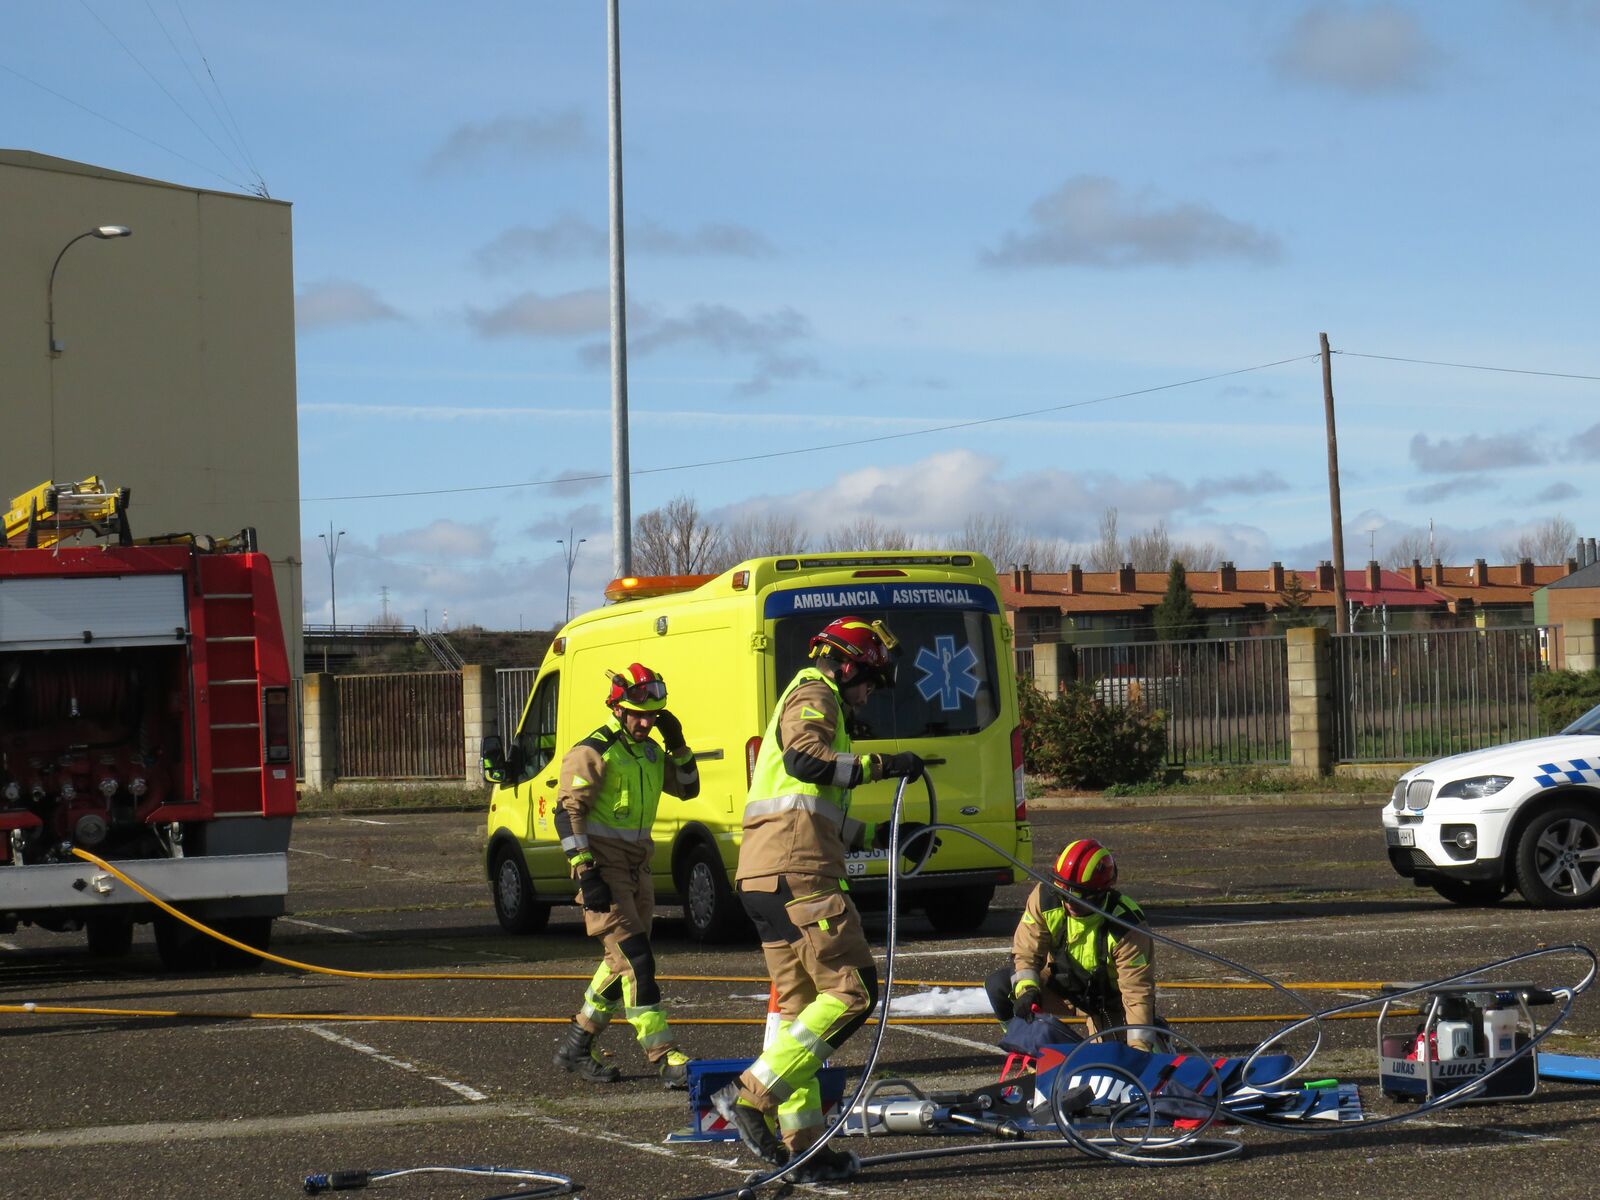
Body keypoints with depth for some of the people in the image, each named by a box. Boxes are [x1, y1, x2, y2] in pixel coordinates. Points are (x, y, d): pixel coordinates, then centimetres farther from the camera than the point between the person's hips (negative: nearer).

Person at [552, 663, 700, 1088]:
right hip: (604, 872, -9)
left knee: (622, 965, 13)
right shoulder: (593, 753, -11)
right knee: (635, 962, -14)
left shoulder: (650, 752, 13)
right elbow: (568, 813, -15)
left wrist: (678, 746, 4)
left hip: (636, 870, 9)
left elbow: (687, 789, 22)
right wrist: (585, 873, -21)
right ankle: (665, 1059, -17)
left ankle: (575, 1046, 25)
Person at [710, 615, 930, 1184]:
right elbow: (803, 759, -22)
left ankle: (802, 1147, 9)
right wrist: (880, 765, -20)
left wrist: (882, 834, 29)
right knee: (853, 990, -12)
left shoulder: (809, 701, 32)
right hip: (797, 872, -11)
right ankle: (750, 1095, -16)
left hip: (765, 877, 11)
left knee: (801, 1007, 11)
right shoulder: (814, 697, 0)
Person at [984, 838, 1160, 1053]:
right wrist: (1026, 988, -34)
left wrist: (1139, 1047, -38)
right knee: (998, 985, -18)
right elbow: (1026, 950, -14)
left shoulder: (1126, 927, -32)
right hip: (1062, 984, 3)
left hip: (1107, 1000, -3)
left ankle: (1154, 1035, 15)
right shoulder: (1045, 898, -21)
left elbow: (1138, 992, -31)